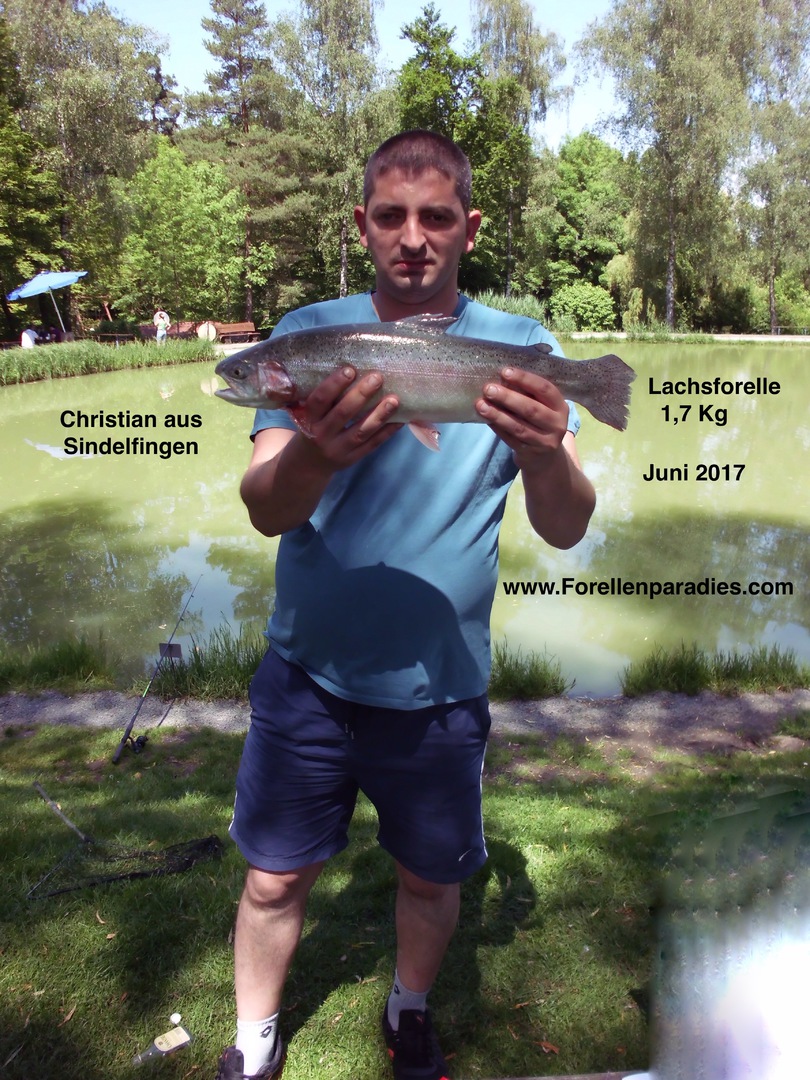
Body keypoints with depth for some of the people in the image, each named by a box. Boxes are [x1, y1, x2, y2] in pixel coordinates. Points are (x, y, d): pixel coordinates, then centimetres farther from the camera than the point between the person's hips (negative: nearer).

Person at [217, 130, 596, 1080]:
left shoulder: (519, 349, -6)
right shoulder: (308, 335, -6)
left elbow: (564, 530, -14)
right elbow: (263, 510, -17)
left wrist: (545, 456, -36)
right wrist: (315, 452, -39)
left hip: (438, 686, 1)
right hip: (308, 673, 0)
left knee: (430, 879, 18)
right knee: (273, 880, 12)